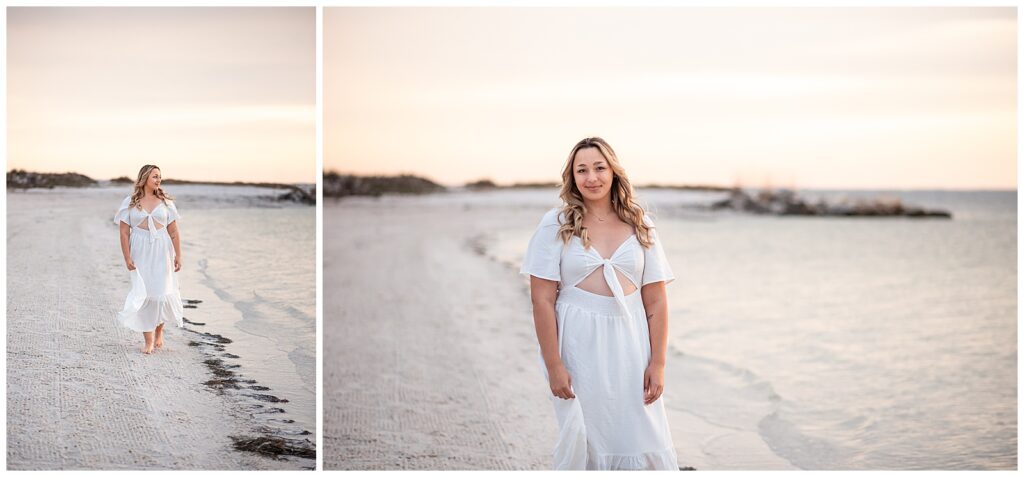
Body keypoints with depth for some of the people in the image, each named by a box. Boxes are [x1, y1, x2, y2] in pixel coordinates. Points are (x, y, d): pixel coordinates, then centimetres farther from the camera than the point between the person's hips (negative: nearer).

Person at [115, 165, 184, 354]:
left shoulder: (165, 202, 5)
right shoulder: (130, 203, 2)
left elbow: (174, 232, 4)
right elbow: (124, 232, 0)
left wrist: (178, 256, 0)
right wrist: (127, 258, -7)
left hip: (161, 253, 1)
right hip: (140, 252, -1)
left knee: (162, 292, -4)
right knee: (144, 294, -1)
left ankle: (159, 331, 23)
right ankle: (148, 341, 6)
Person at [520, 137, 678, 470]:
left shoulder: (640, 227, 6)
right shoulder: (556, 225, -1)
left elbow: (656, 301, 5)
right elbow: (542, 299, -5)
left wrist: (657, 363, -1)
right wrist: (553, 366, -10)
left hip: (629, 346, 2)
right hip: (578, 346, -2)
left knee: (642, 446, 1)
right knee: (582, 444, 6)